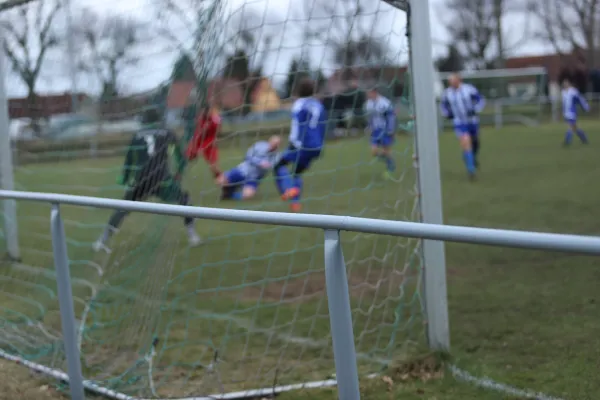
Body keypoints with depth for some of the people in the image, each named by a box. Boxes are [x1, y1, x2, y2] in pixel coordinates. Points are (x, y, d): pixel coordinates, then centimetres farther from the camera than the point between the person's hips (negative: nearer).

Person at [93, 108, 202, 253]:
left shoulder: (137, 136, 14)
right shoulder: (167, 134, 12)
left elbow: (129, 160, 11)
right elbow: (180, 156, 16)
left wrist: (125, 180, 17)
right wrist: (179, 172, 32)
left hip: (141, 182, 1)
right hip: (162, 180, -1)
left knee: (123, 208, 16)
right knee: (183, 199, 22)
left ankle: (102, 241, 4)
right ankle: (192, 235, 12)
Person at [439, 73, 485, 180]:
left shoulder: (469, 89, -11)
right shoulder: (447, 93, -5)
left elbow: (481, 100, -1)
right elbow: (443, 105, 15)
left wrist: (475, 110, -15)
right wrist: (448, 114, 0)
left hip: (472, 121, 1)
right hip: (459, 123, -1)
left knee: (476, 142, 17)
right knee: (465, 143, -19)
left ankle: (474, 157, 52)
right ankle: (471, 170, -16)